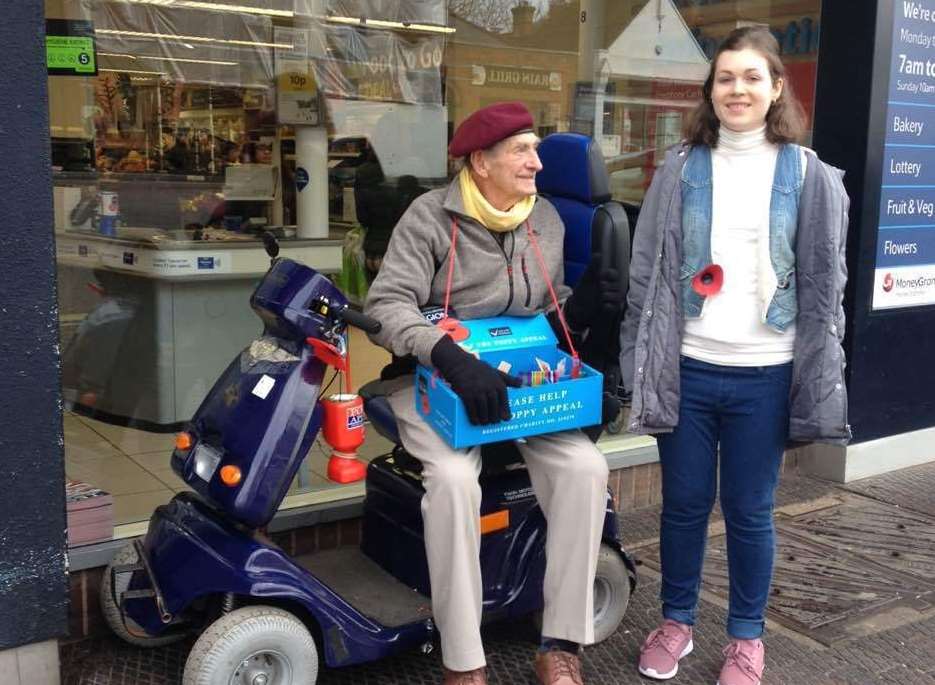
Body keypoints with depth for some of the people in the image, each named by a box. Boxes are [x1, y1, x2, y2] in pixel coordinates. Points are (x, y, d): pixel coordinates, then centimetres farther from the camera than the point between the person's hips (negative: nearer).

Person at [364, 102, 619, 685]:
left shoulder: (547, 220, 8)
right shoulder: (431, 216, -8)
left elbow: (549, 312, 14)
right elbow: (387, 305, -19)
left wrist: (583, 302, -10)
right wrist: (452, 357, -35)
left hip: (520, 376, 4)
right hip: (434, 379, -4)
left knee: (585, 467, -21)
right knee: (454, 477, -34)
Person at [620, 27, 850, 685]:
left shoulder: (807, 175, 1)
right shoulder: (681, 169, 3)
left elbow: (825, 283, 2)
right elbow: (646, 272, 3)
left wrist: (817, 378, -1)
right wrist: (641, 362, -1)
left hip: (765, 375, -1)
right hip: (686, 370, 1)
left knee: (749, 512, 10)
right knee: (683, 504, 12)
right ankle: (676, 621, 32)